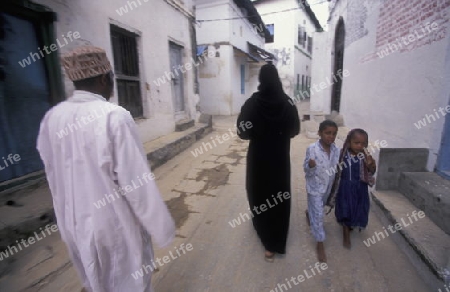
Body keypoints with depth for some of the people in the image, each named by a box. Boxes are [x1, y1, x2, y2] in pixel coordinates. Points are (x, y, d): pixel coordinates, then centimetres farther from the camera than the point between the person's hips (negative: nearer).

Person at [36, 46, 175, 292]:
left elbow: (55, 179, 5)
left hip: (73, 224, 6)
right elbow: (137, 182, -23)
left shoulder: (51, 118, -5)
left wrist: (70, 212, 20)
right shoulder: (114, 116, -24)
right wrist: (161, 228, -11)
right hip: (115, 224, -6)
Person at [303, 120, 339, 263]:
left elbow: (336, 168, 7)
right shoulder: (312, 149, -22)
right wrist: (310, 166, -38)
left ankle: (308, 213, 61)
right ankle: (320, 244, 17)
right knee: (318, 215, 1)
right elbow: (306, 170, -17)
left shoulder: (336, 149, -6)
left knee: (318, 208, 27)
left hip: (328, 186, 6)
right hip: (315, 186, -5)